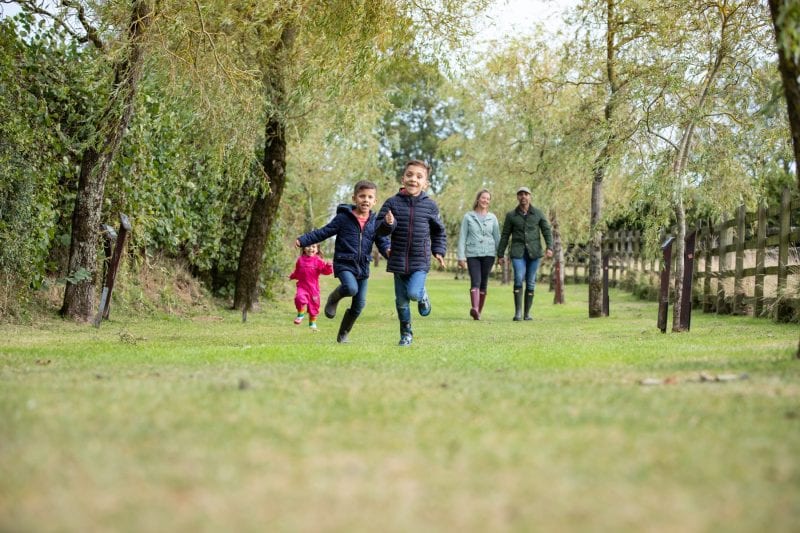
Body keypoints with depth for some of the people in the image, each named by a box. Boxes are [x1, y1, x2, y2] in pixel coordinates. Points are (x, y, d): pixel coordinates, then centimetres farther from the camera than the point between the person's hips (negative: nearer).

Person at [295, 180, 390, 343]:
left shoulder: (375, 222, 5)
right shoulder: (343, 218, -5)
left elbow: (383, 242, 3)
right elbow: (322, 233, -3)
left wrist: (388, 251, -21)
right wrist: (302, 240, -11)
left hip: (363, 267, 4)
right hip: (344, 264, -4)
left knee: (359, 305, 6)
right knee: (351, 288, -32)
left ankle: (343, 334, 27)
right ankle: (333, 298, 2)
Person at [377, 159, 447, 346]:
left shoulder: (430, 205, -1)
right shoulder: (392, 203, -3)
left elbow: (438, 231, 13)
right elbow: (379, 229, -3)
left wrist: (439, 251, 3)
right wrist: (388, 224, -24)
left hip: (420, 261, -1)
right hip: (398, 260, 1)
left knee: (413, 292, -21)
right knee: (401, 301, 8)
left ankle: (423, 296, 16)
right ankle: (406, 334, 26)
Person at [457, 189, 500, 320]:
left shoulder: (492, 218, 11)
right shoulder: (468, 217, 5)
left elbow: (497, 238, 13)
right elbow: (462, 237, 4)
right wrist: (461, 256, -2)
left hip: (488, 254, 2)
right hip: (472, 254, -2)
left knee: (484, 283, 3)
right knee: (475, 281, -18)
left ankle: (479, 311, 10)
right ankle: (474, 308, -35)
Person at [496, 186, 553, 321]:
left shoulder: (538, 214, 5)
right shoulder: (511, 215, 5)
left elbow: (547, 231, 2)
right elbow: (505, 236, 7)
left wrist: (549, 247, -14)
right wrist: (500, 255, 4)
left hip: (534, 252, 1)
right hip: (518, 252, -1)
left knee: (530, 283, 2)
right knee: (519, 279, -20)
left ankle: (527, 313, 12)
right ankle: (518, 312, -16)